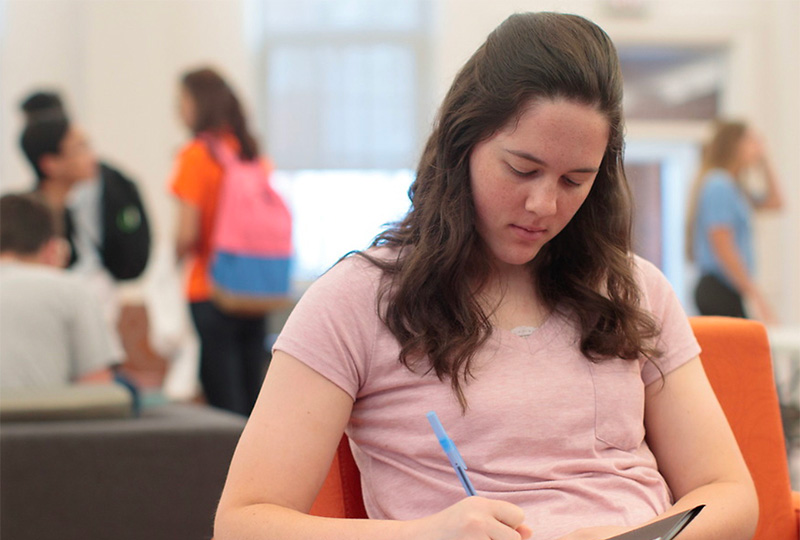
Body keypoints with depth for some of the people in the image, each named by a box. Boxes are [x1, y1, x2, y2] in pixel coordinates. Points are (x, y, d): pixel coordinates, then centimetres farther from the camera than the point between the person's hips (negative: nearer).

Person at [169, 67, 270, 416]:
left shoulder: (197, 155, -10)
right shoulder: (253, 152, 7)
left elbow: (187, 234, -14)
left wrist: (177, 254, 5)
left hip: (210, 292, -6)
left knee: (224, 403, -4)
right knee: (252, 395, 9)